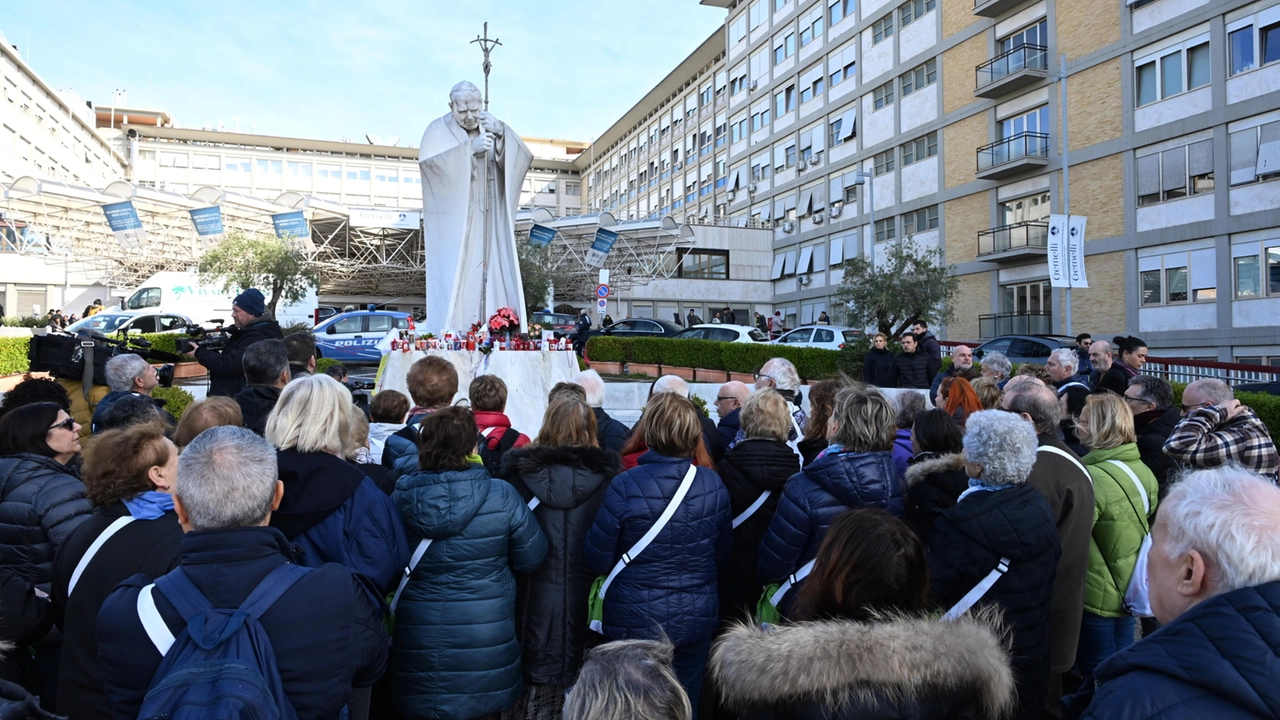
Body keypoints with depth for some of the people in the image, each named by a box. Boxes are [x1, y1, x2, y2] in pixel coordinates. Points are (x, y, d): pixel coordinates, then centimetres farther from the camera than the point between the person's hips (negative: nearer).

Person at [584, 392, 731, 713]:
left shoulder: (624, 487, -22)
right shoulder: (714, 485, -10)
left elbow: (597, 559, -13)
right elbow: (723, 553, 3)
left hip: (637, 622, -3)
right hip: (698, 619, 3)